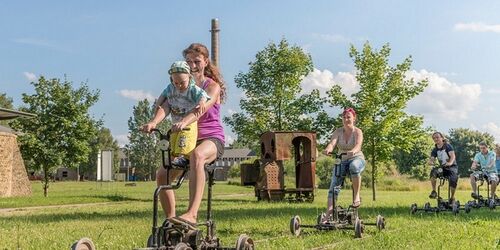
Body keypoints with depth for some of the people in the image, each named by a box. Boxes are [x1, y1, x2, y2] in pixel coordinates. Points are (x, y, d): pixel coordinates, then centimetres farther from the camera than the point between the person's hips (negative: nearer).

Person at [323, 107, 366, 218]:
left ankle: (357, 196, -27)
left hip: (357, 158, -3)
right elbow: (332, 143, -18)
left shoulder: (357, 132, -8)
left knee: (354, 166, -40)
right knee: (334, 186, -13)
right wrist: (328, 149, -42)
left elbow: (358, 144, -28)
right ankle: (329, 211, -17)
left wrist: (353, 151, -51)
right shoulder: (338, 131, 0)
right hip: (342, 160, 3)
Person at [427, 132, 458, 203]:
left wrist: (450, 163, -46)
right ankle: (434, 191, -22)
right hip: (442, 167, 3)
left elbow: (452, 155, -24)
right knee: (433, 172, -30)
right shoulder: (435, 150, 4)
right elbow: (432, 158, -9)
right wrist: (430, 162, -36)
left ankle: (452, 197, -6)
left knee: (453, 180, -30)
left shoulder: (448, 146, -9)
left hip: (452, 167, -3)